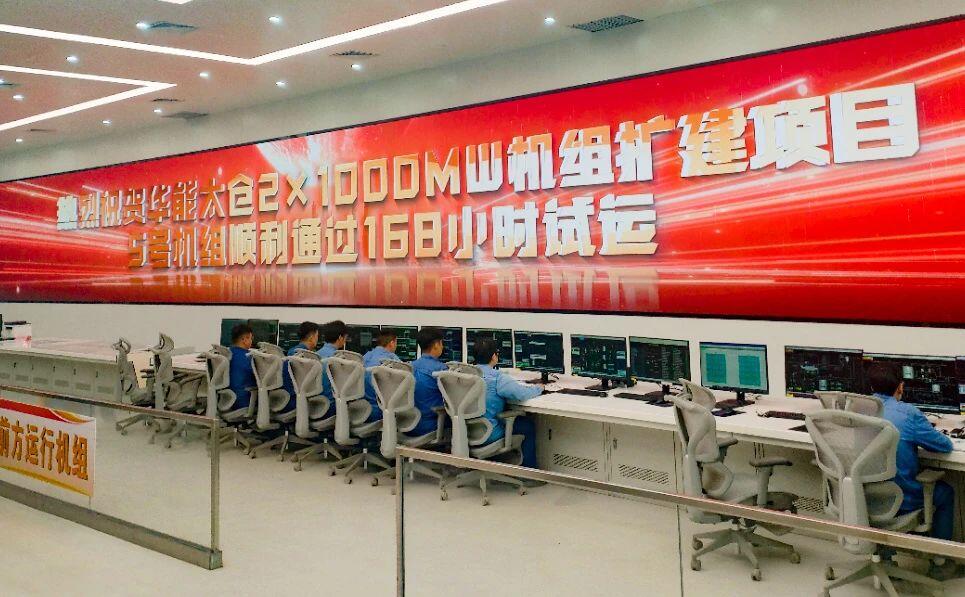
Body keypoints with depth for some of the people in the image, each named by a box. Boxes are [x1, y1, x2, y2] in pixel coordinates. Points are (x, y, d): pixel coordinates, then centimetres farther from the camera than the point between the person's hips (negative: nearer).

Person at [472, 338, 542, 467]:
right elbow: (522, 393, -22)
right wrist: (539, 388, 0)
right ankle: (530, 469, 25)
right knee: (528, 425, 14)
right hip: (487, 435, -7)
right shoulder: (497, 377, -20)